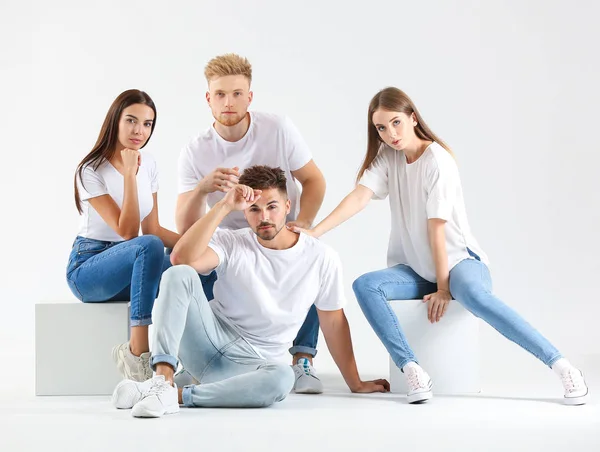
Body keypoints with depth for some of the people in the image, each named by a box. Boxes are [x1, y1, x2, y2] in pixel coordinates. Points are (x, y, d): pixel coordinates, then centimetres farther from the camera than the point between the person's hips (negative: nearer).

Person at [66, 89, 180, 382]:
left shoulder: (148, 164, 6)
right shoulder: (91, 171, -14)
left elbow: (152, 229, 8)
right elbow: (127, 231, -21)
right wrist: (129, 174, -24)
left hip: (131, 264, 6)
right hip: (87, 267, -6)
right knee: (149, 247, -38)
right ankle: (139, 354, -36)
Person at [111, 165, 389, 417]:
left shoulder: (321, 259, -1)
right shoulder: (231, 244, -4)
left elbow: (333, 322, 7)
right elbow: (181, 259, -23)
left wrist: (355, 383, 10)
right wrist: (225, 206, -24)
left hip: (254, 364, 0)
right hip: (210, 343, 1)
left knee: (282, 378, -39)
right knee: (179, 275, -24)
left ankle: (177, 395, -35)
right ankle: (164, 379, -35)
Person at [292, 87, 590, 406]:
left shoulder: (437, 161, -12)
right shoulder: (387, 157, 5)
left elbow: (436, 228, -16)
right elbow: (360, 197, -8)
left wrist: (443, 288, -15)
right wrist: (313, 232, -22)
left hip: (460, 260, -6)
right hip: (416, 271, 6)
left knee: (471, 294, -39)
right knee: (365, 286, -24)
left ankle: (561, 366, -37)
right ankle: (411, 370, -33)